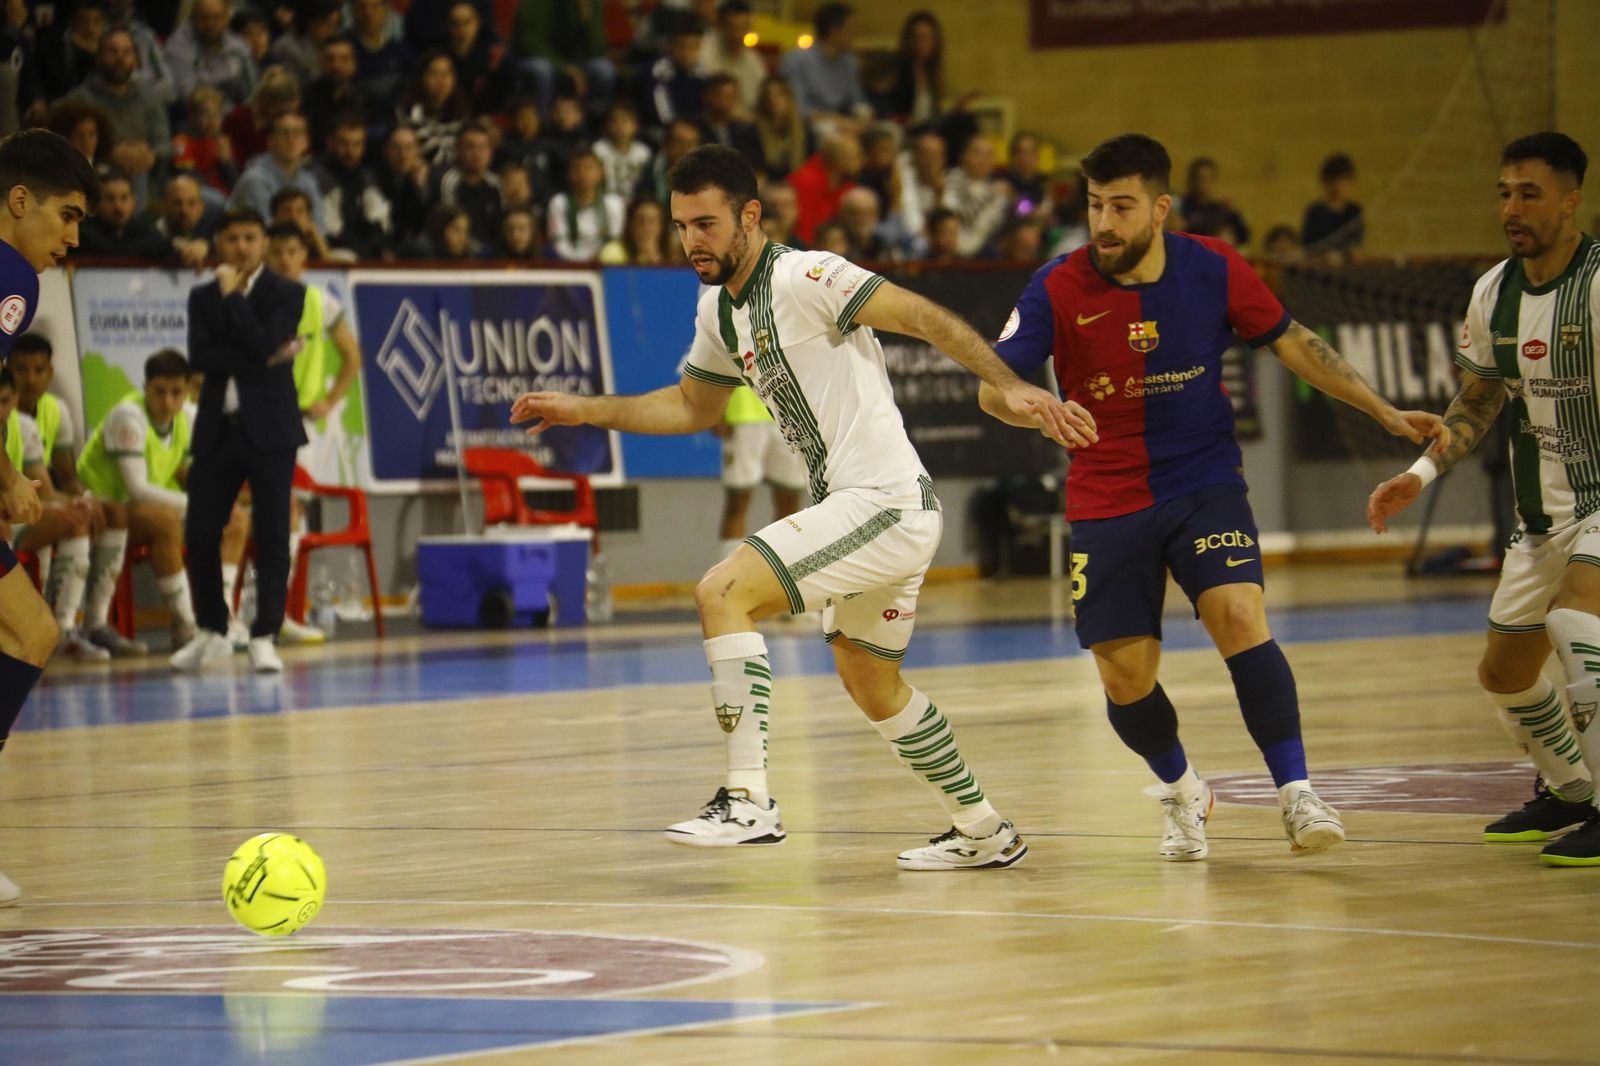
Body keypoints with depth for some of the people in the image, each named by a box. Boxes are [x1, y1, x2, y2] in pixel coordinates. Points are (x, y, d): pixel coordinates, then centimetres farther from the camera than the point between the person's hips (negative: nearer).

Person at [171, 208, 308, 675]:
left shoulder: (287, 293, 3)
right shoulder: (203, 297, 11)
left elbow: (263, 345, -14)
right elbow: (200, 356, -5)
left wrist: (233, 294, -8)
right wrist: (262, 360, -15)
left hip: (269, 427, -3)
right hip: (217, 427, 3)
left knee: (271, 537, -5)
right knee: (199, 533, 0)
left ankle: (264, 637, -1)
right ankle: (212, 632, 15)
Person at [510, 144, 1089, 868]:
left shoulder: (803, 277, -14)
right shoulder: (719, 309, 13)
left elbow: (925, 318, -17)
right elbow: (691, 407, 30)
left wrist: (1013, 386, -27)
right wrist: (585, 410, 22)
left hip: (885, 502, -10)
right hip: (855, 509, 10)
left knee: (722, 591, -20)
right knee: (872, 686, 21)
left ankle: (749, 800, -22)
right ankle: (984, 834, 36)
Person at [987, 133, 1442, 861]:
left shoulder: (1213, 270, -6)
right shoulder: (1059, 289, -10)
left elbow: (1293, 345, 6)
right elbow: (992, 386, -14)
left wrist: (1385, 413, 3)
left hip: (1204, 483, 0)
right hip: (1107, 503, 1)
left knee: (1240, 619, -24)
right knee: (1126, 678, 0)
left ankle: (1296, 793, -16)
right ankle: (1180, 791, 30)